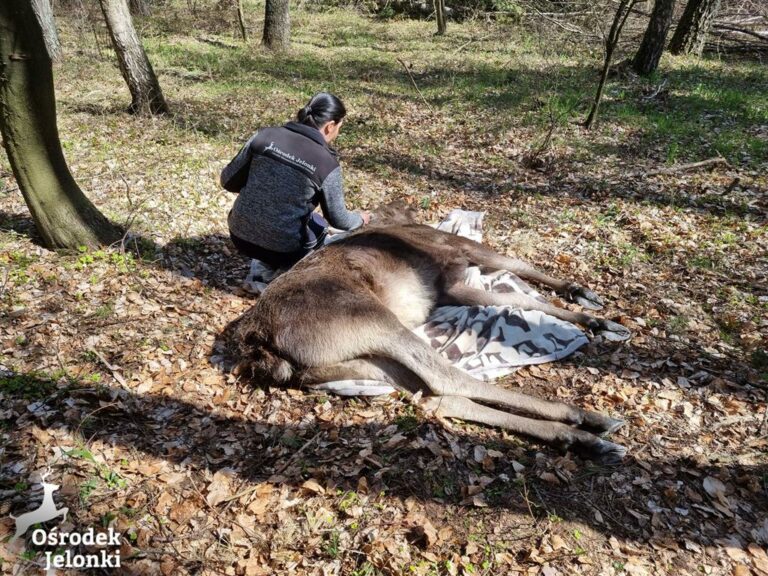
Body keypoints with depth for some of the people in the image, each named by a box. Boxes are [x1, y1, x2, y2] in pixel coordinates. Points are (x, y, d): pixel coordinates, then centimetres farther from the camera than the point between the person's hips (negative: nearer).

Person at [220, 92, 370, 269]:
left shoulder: (265, 135, -6)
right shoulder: (327, 164, -13)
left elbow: (228, 180, 1)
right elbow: (338, 219, -2)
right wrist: (361, 219, 18)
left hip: (239, 236, 3)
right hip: (280, 249, -3)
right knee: (319, 224, 27)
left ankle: (267, 263, 20)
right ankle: (280, 267, 16)